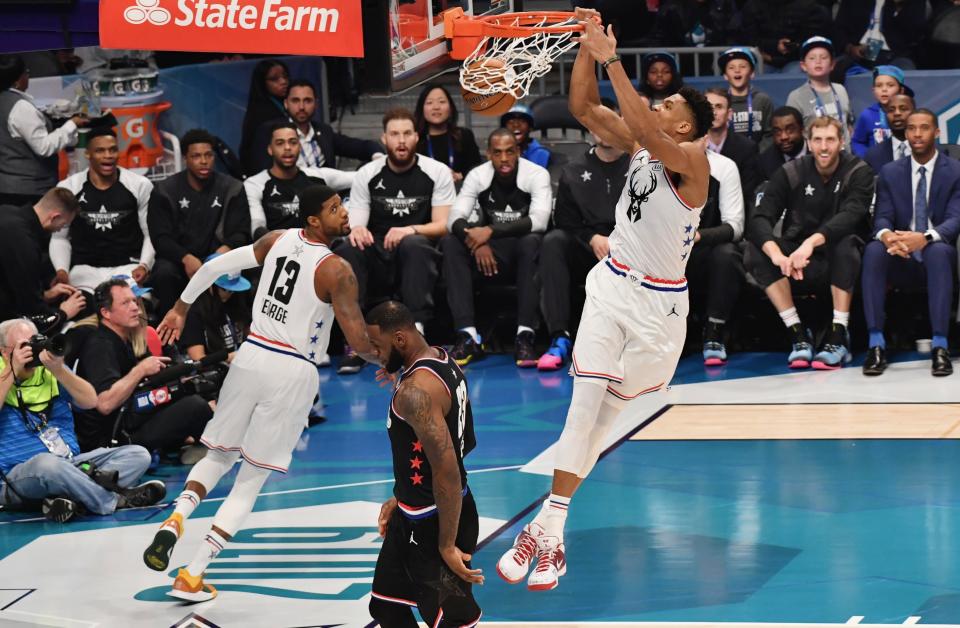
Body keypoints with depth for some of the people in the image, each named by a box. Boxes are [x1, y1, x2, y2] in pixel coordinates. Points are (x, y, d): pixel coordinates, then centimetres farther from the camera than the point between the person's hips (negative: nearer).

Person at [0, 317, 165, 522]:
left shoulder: (49, 372, 16)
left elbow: (90, 401, 4)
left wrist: (58, 369, -8)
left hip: (71, 463, 6)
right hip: (21, 473, -6)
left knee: (137, 454, -10)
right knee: (46, 463, -42)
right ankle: (116, 501, -23)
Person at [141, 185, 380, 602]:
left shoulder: (278, 240, 3)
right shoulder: (336, 271, -13)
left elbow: (215, 267, 5)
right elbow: (360, 342, -15)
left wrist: (181, 308, 20)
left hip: (252, 356, 5)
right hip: (292, 373, -5)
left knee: (219, 457, 23)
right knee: (251, 480, 6)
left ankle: (174, 521, -6)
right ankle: (192, 576, 2)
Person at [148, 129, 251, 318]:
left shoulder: (232, 189, 6)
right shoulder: (165, 191, 3)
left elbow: (241, 234, 2)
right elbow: (160, 238, -3)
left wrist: (226, 248, -23)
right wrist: (186, 258, -23)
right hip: (178, 258, 0)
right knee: (164, 273, -34)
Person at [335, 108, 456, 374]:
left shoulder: (437, 172, 1)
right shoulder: (367, 175, 6)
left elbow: (443, 225, -6)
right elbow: (355, 224, 1)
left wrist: (411, 230, -26)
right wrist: (356, 230, -26)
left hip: (418, 253, -2)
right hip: (378, 259, 2)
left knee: (413, 244, -36)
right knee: (348, 250, -30)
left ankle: (417, 331, -39)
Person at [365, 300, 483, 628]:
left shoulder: (416, 390, -26)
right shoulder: (442, 361, 5)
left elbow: (448, 472, -28)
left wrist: (447, 546, -22)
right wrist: (403, 498, 20)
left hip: (434, 523, -10)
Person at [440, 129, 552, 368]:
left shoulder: (536, 174, -11)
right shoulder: (477, 176, -3)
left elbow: (539, 220, -26)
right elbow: (455, 219, -12)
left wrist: (491, 231, -32)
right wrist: (477, 242, -32)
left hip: (523, 251, -3)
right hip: (490, 252, 3)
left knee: (532, 241, -37)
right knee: (450, 243, -23)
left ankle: (525, 337, -41)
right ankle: (468, 336, -32)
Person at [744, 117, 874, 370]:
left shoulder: (858, 173, -7)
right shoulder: (790, 173, -2)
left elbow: (850, 216, -26)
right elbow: (759, 219, -14)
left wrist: (812, 241, -45)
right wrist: (775, 253, -36)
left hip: (839, 262, -2)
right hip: (798, 263, 2)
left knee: (847, 242, -34)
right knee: (755, 250, -23)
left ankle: (838, 337, -31)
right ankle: (798, 334, -24)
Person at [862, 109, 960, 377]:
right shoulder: (890, 172, 10)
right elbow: (882, 217, 0)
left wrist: (925, 237, -34)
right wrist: (886, 235, -28)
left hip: (937, 256, -2)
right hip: (901, 262, 2)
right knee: (873, 250, -31)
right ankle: (876, 344, -35)